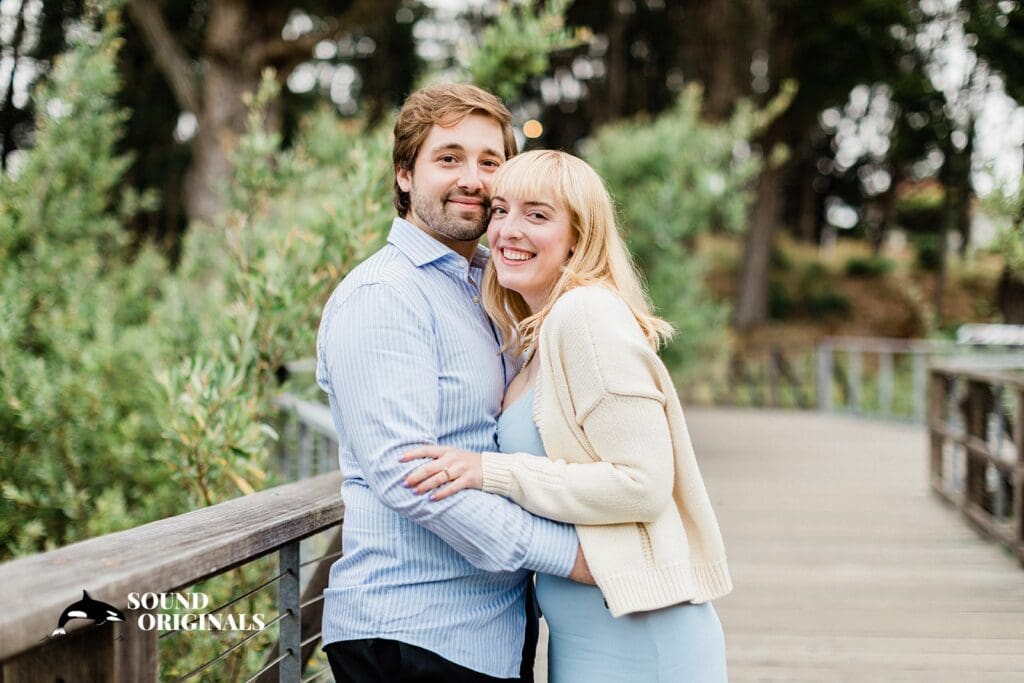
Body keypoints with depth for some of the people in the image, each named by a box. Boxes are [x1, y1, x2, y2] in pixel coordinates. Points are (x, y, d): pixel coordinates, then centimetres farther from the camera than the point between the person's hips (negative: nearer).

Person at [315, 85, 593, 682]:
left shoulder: (489, 291, 15)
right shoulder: (381, 297, -13)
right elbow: (402, 470, -23)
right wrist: (565, 551, -22)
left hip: (500, 632, 8)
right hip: (412, 631, -8)